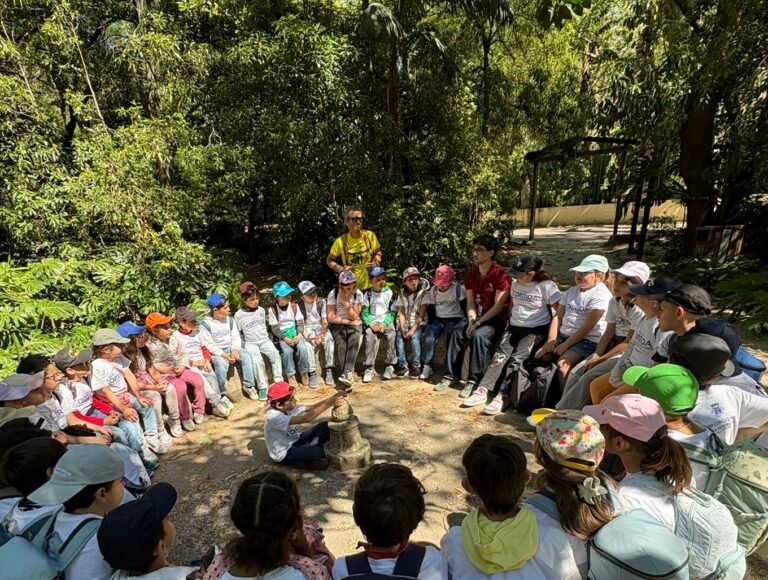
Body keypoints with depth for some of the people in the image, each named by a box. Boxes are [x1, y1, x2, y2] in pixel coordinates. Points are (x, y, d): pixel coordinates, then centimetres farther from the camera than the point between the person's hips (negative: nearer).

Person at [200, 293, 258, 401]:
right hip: (215, 351, -4)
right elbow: (209, 345, -14)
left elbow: (236, 337, 3)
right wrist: (225, 355, -22)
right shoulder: (205, 324, -13)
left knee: (246, 356, -21)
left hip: (230, 347, 4)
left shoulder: (229, 319, 4)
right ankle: (222, 395, -17)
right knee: (221, 364, -35)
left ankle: (249, 386, -7)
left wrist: (235, 350, -17)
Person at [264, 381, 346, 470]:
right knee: (319, 452, -28)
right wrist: (330, 403, -43)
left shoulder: (288, 407, -7)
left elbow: (312, 407, -13)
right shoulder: (273, 417, -32)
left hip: (295, 442, 8)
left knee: (325, 427, -4)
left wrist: (332, 397, -28)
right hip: (284, 454, -8)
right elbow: (306, 419, -40)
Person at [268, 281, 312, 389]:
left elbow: (300, 322, 1)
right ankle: (291, 375, -9)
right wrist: (285, 338, -20)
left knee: (302, 348, -26)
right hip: (282, 335, -2)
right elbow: (274, 328, -8)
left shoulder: (294, 306, -1)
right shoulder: (273, 310, -9)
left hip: (295, 333, 2)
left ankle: (304, 372, -5)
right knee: (287, 351, -30)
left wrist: (299, 334, -18)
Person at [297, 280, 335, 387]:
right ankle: (312, 373, -28)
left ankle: (329, 369, -23)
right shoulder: (299, 305, -5)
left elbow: (325, 321, -4)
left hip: (321, 328, 1)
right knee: (308, 344, -35)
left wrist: (322, 335, -20)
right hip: (308, 329, -1)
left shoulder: (321, 301, -1)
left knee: (329, 340, -32)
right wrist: (306, 335, -28)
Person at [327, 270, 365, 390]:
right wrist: (348, 321, -15)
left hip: (354, 324, 0)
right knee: (341, 343, -29)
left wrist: (344, 301, -22)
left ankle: (347, 373, -36)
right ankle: (348, 375, -29)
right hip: (338, 324, 0)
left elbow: (354, 316, -13)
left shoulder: (358, 294, -10)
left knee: (354, 339, -32)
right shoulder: (333, 294, -12)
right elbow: (331, 317, -11)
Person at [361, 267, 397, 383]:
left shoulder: (389, 292, 3)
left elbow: (392, 312, 0)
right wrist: (371, 323, -16)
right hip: (372, 322, 0)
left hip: (386, 321, 0)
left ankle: (390, 366, -16)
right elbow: (364, 312, 2)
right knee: (370, 336, -30)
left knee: (392, 335, -29)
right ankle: (369, 368, -23)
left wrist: (384, 323, -14)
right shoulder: (367, 294, 6)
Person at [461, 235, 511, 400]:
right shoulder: (471, 275, 6)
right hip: (478, 317, 7)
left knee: (479, 335, -33)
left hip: (497, 319, -7)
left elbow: (498, 306, -16)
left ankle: (474, 380, -24)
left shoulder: (500, 274, -14)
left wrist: (478, 323, -20)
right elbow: (471, 303, 5)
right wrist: (471, 321, -13)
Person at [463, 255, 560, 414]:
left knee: (517, 359, -24)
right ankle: (482, 391, -21)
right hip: (514, 327, 5)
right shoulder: (516, 284, 9)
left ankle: (502, 396, -27)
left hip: (536, 330, -5)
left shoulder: (546, 286, -10)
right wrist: (509, 323, 12)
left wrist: (551, 338, -22)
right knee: (499, 356, -15)